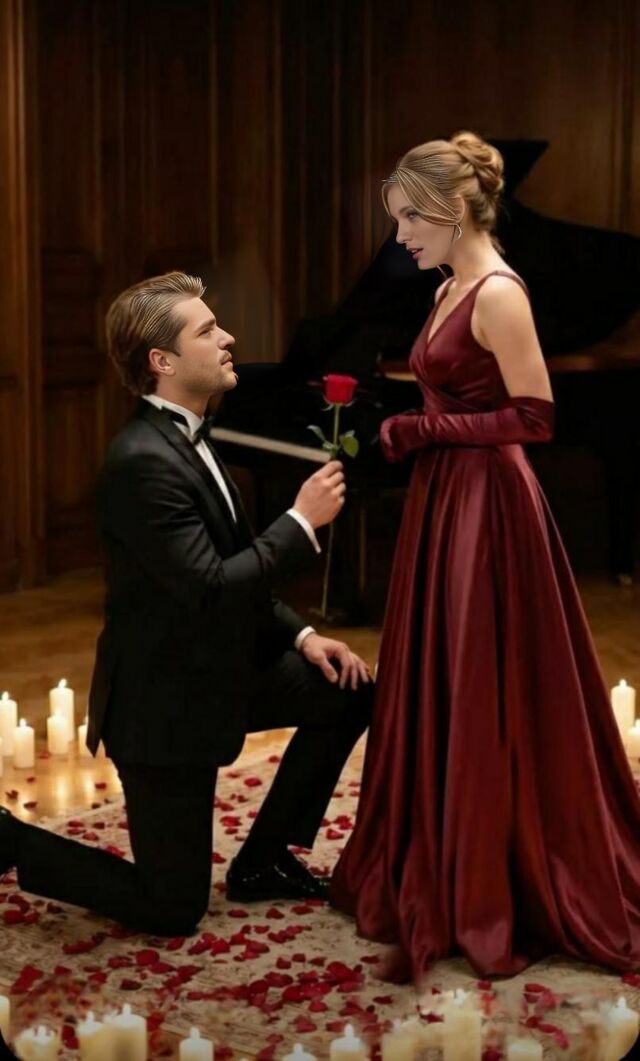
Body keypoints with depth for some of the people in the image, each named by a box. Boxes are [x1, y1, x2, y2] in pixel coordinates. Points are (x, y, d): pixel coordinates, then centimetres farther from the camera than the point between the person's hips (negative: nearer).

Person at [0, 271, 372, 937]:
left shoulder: (185, 438, 6)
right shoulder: (144, 461, -26)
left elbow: (234, 575, 15)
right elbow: (210, 592, -29)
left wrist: (300, 635, 5)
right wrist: (302, 521, -20)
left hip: (214, 670, 9)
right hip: (164, 701, -9)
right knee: (171, 911, -1)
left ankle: (262, 861, 19)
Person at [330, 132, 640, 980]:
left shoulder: (498, 294, -14)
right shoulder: (453, 291, 14)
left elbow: (536, 418, -18)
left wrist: (427, 430, -17)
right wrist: (407, 428, 7)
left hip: (487, 512, -10)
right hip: (446, 505, 10)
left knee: (487, 704, -1)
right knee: (435, 698, 14)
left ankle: (490, 902, 12)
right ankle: (435, 879, 26)